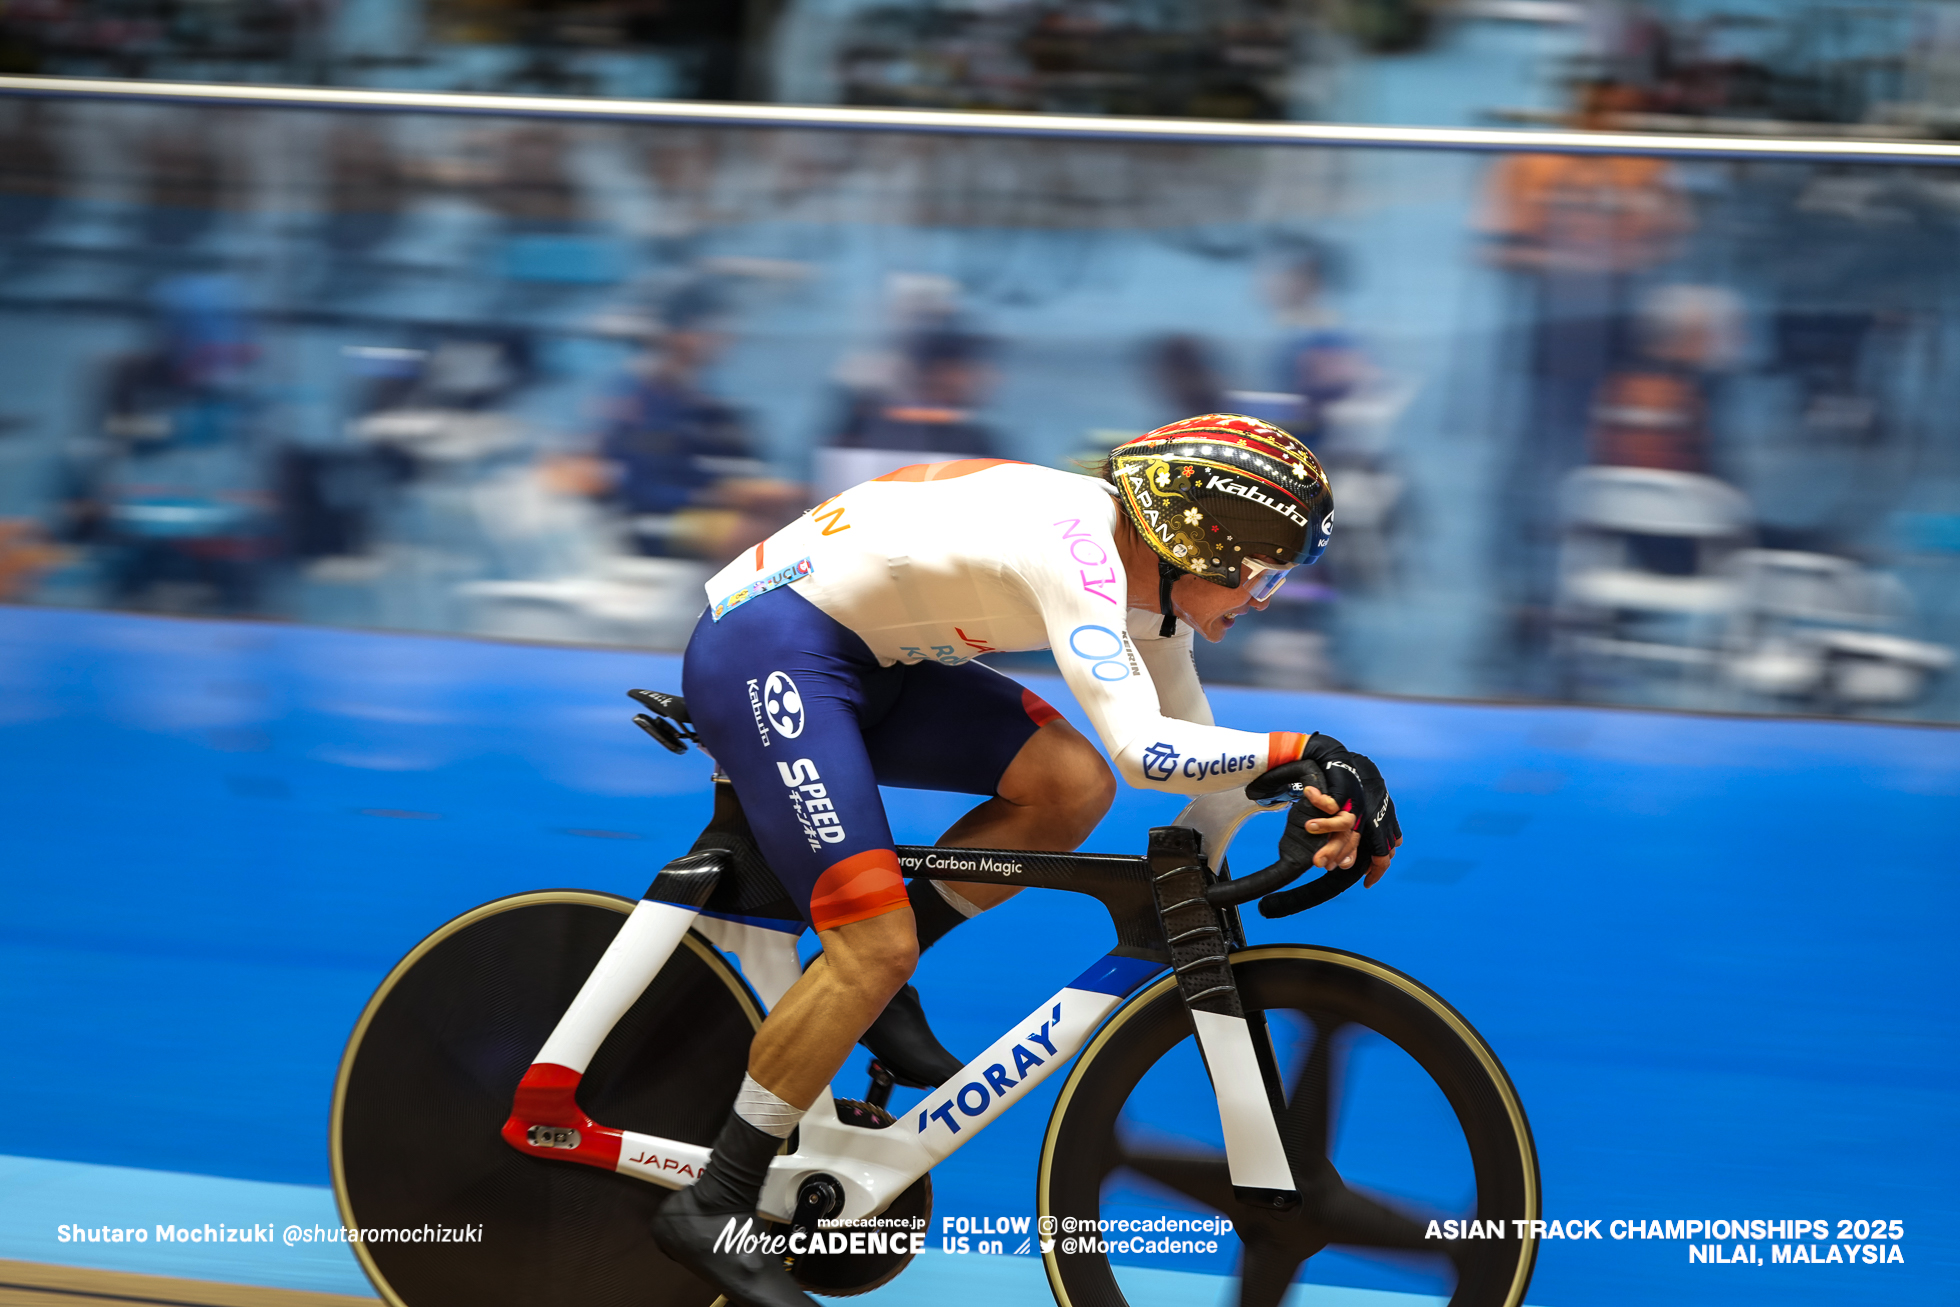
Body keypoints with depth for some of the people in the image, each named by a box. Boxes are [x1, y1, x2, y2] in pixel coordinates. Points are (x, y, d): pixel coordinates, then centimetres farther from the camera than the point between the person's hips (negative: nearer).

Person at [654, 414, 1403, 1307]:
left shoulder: (1148, 588, 5)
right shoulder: (1081, 548, -25)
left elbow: (1200, 758, 12)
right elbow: (1147, 754, -33)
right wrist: (1307, 753, -26)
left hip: (864, 660, 9)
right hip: (765, 651, -9)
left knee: (1072, 786, -6)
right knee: (875, 946, -16)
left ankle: (866, 989, 6)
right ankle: (710, 1213, -7)